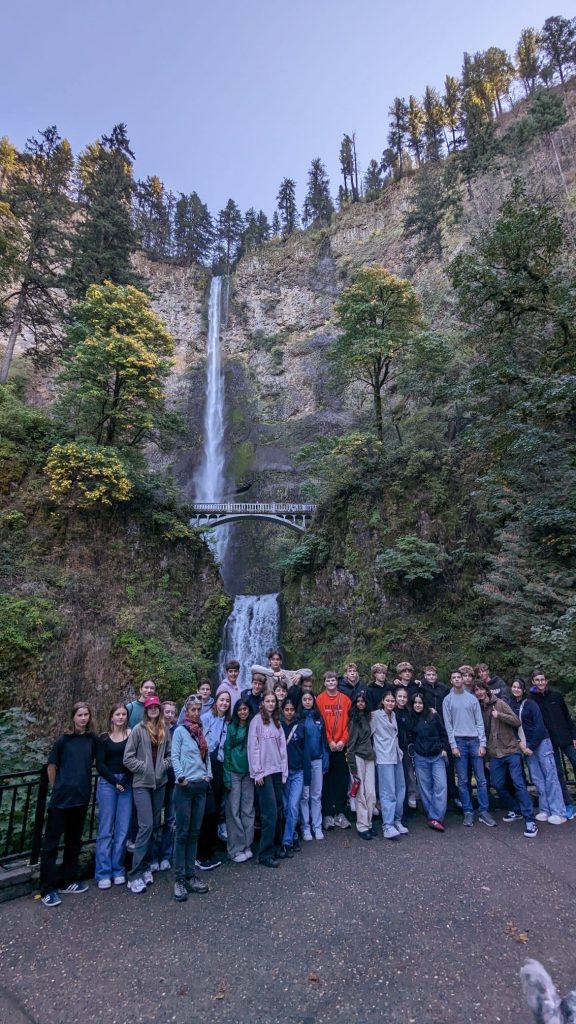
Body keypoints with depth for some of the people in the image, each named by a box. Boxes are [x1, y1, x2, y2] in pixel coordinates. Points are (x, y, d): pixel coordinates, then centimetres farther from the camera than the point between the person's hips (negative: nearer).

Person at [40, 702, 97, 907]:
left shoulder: (92, 739, -1)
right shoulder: (64, 740, -7)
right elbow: (52, 766, 1)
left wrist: (83, 784, 9)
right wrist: (57, 788, 4)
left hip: (82, 797, 4)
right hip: (61, 798, -4)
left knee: (74, 841, 15)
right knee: (51, 843, 3)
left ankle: (67, 881, 30)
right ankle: (48, 889, 14)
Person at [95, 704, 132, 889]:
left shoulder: (132, 734, 1)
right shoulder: (104, 738, 3)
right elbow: (100, 764, 0)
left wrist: (124, 781, -11)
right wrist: (115, 782, -7)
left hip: (127, 784, 0)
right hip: (107, 783, 0)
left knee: (122, 830, 4)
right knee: (105, 830, 3)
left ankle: (118, 870, 18)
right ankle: (103, 873, 14)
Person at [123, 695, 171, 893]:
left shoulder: (165, 730, 3)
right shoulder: (138, 730, -8)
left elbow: (169, 754, 10)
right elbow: (128, 758, -8)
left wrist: (164, 766, -7)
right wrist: (144, 767, -12)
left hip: (160, 783, 5)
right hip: (142, 784, -5)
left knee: (155, 826, 11)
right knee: (146, 825, -10)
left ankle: (147, 867, 26)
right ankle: (135, 875, 1)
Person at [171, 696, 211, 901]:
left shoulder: (202, 731, 13)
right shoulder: (180, 730, -4)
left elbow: (207, 755, 13)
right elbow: (175, 756, -9)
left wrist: (208, 775, 1)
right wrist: (181, 777, -17)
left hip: (201, 786, 5)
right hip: (185, 787, -5)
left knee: (194, 832, 11)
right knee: (182, 832, -1)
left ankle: (190, 875, 20)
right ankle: (179, 879, 7)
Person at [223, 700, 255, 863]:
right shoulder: (231, 727, -4)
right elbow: (226, 750, -4)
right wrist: (227, 775, -8)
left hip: (249, 772, 3)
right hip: (234, 772, -2)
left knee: (248, 809, 7)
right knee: (234, 810, 1)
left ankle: (247, 846, 19)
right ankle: (235, 849, 10)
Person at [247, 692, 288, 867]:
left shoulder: (277, 722, 12)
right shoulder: (257, 720, -7)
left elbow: (282, 747, 12)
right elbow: (253, 746, -9)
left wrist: (284, 770, 7)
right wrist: (257, 772, -11)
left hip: (277, 771, 6)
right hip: (264, 772, -6)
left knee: (278, 811, 10)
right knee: (270, 813, -6)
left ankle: (276, 847, 24)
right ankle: (265, 854, 4)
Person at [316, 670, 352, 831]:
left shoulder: (345, 699, 4)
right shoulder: (320, 699, -1)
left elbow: (349, 721, 2)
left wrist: (343, 740, -7)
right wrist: (329, 741, -9)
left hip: (342, 745, 2)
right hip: (326, 745, -2)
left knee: (342, 779, 6)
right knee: (327, 779, 4)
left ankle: (340, 813, 17)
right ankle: (327, 814, 13)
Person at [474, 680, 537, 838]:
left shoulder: (500, 703, -5)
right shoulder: (478, 709, 6)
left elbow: (517, 721, -9)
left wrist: (499, 715, -21)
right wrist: (485, 753, 8)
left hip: (511, 750, -4)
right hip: (494, 754, 4)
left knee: (518, 783, -8)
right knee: (497, 784, 5)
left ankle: (529, 820, -3)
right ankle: (514, 809, 26)